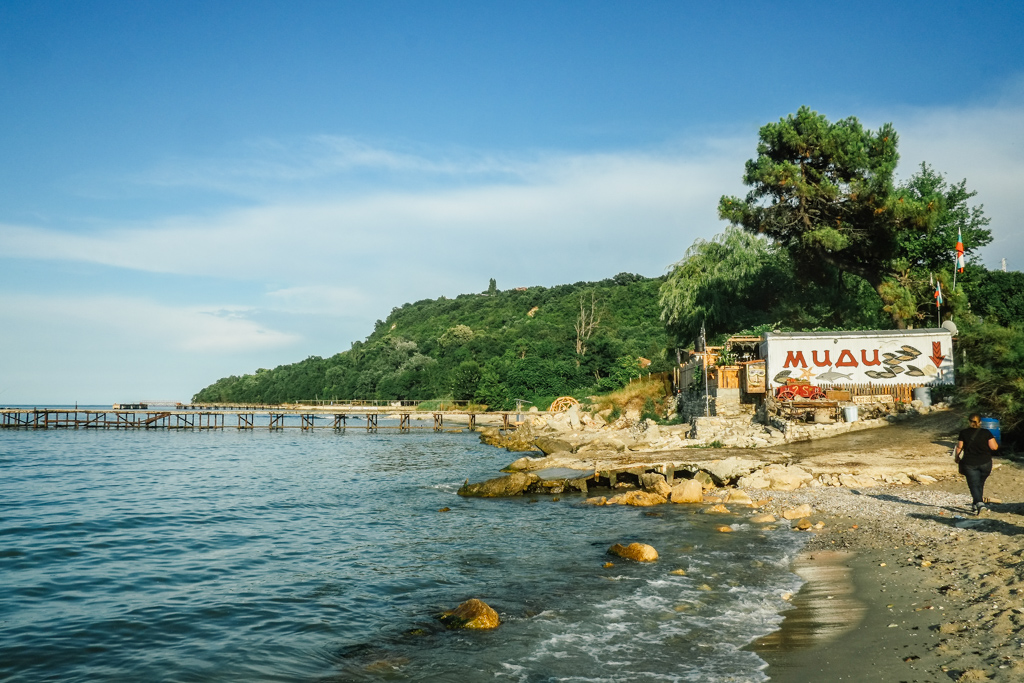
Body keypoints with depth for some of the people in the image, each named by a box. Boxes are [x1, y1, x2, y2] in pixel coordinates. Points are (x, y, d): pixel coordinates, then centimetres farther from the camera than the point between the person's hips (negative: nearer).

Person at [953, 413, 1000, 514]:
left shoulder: (964, 433, -3)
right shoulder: (986, 433, -3)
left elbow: (959, 447, 2)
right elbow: (994, 447, -6)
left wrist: (957, 458, 20)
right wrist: (993, 440, 16)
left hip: (969, 463, -1)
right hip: (985, 462, 1)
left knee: (974, 484, -2)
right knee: (980, 484, 16)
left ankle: (979, 503, -24)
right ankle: (975, 506, 21)